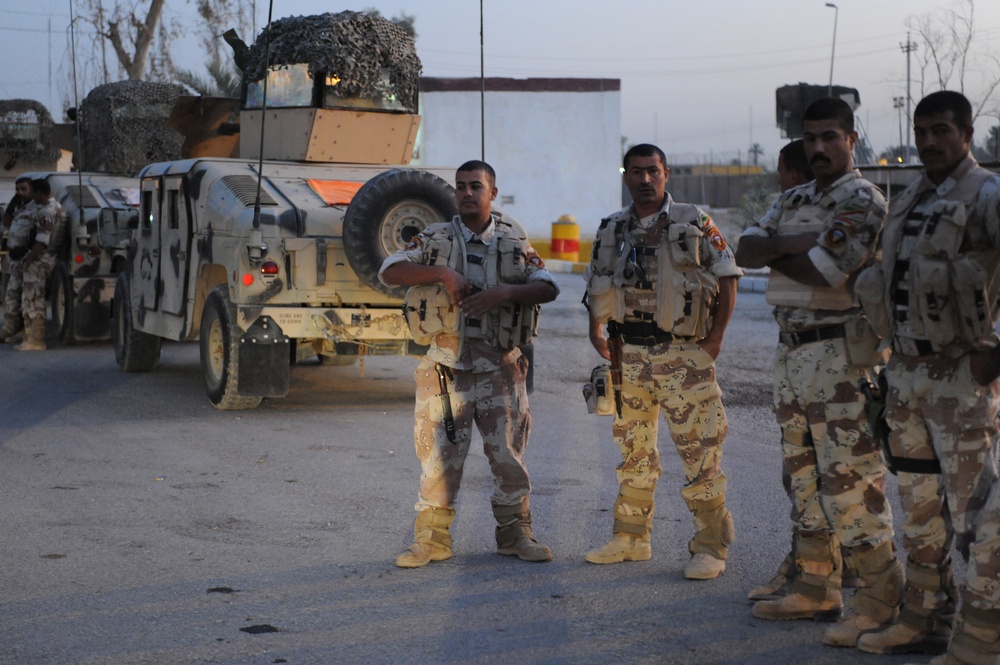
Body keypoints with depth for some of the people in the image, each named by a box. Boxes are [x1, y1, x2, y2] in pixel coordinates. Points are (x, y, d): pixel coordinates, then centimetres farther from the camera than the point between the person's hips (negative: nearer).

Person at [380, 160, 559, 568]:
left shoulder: (515, 241, 8)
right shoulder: (435, 239, 6)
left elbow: (548, 289, -1)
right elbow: (389, 271, -5)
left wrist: (502, 293, -18)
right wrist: (442, 272, -18)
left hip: (499, 366, 1)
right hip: (446, 366, 0)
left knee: (509, 453, 5)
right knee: (439, 454, 1)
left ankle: (515, 533, 19)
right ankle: (432, 538, 10)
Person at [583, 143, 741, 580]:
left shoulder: (694, 223, -2)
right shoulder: (612, 231, 11)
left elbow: (727, 279, -1)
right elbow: (597, 289, 20)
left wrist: (714, 339, -8)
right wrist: (596, 331, 6)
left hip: (683, 353, -4)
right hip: (629, 354, 5)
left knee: (700, 453, -5)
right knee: (634, 451, 13)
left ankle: (710, 547, 1)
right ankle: (631, 538, 23)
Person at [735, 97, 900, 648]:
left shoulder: (862, 199, -10)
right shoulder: (794, 200, 16)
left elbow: (826, 273, -21)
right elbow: (744, 252, 3)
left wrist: (776, 253, -4)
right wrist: (798, 243, -14)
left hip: (839, 352, -9)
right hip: (791, 350, 9)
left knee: (848, 480, -9)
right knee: (805, 477, 13)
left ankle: (881, 598, -2)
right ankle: (815, 590, 22)